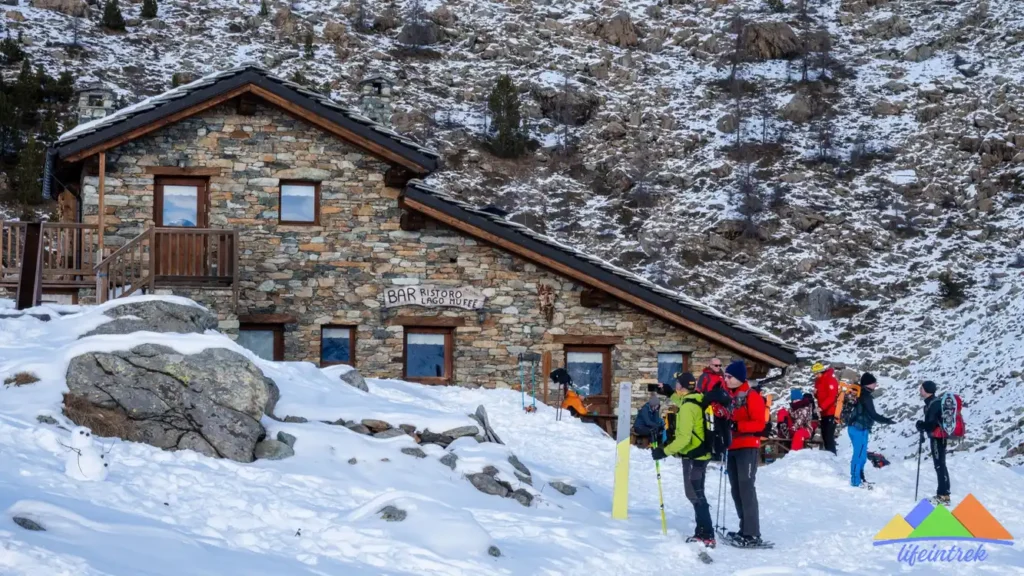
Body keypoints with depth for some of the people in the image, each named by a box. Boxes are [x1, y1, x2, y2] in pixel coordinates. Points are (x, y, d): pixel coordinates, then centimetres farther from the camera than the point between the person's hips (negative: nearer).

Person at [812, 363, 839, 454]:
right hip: (824, 412, 9)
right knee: (824, 435, 12)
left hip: (831, 412, -9)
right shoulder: (818, 381, 13)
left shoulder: (830, 380, -14)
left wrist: (822, 407, -30)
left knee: (829, 436, -14)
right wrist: (815, 394, -5)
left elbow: (832, 396, -22)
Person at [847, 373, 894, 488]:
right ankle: (856, 481, -1)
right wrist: (887, 421, -10)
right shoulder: (865, 396, -17)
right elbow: (872, 414, -19)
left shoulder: (861, 393, 12)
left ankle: (859, 478, 26)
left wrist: (883, 418, 20)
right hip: (860, 429, -10)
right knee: (859, 455, -4)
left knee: (861, 455, 17)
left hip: (856, 427, 10)